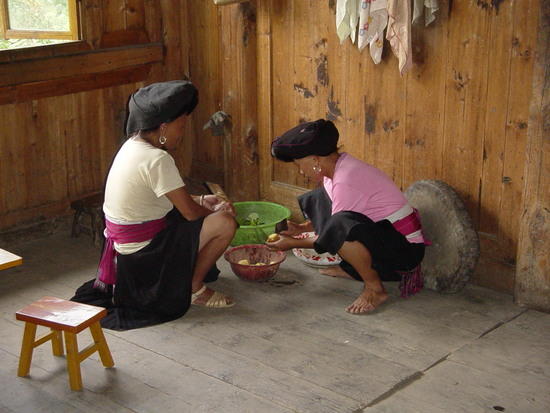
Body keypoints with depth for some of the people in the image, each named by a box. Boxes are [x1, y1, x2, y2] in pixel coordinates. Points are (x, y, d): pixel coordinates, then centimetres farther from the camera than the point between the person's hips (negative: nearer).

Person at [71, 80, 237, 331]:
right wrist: (215, 212, 1)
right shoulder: (156, 159, -24)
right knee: (224, 223, -12)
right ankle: (194, 289, 3)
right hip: (143, 256, -10)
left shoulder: (132, 146, 5)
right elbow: (190, 212, -19)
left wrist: (200, 201, 10)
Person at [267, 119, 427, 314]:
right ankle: (350, 268, 15)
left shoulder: (346, 181, -25)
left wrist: (293, 243, -6)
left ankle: (375, 288, -14)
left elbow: (336, 230, -17)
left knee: (340, 226, -37)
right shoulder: (338, 167, 3)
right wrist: (303, 228, 3)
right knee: (316, 200, 10)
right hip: (380, 233, 10)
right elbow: (326, 214, 16)